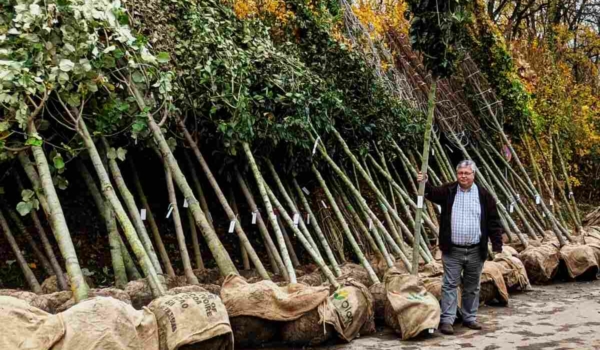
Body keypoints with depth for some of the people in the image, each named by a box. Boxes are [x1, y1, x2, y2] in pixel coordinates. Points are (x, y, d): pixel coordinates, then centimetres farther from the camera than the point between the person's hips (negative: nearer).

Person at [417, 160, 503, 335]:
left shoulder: (483, 195, 2)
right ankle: (447, 320, 1)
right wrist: (424, 184, -33)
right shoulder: (448, 191, 3)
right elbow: (432, 193, -12)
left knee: (472, 287, 13)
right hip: (452, 250, -1)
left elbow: (494, 221, 3)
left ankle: (470, 318, 26)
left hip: (476, 251, 1)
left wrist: (497, 245, -2)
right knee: (450, 285, -1)